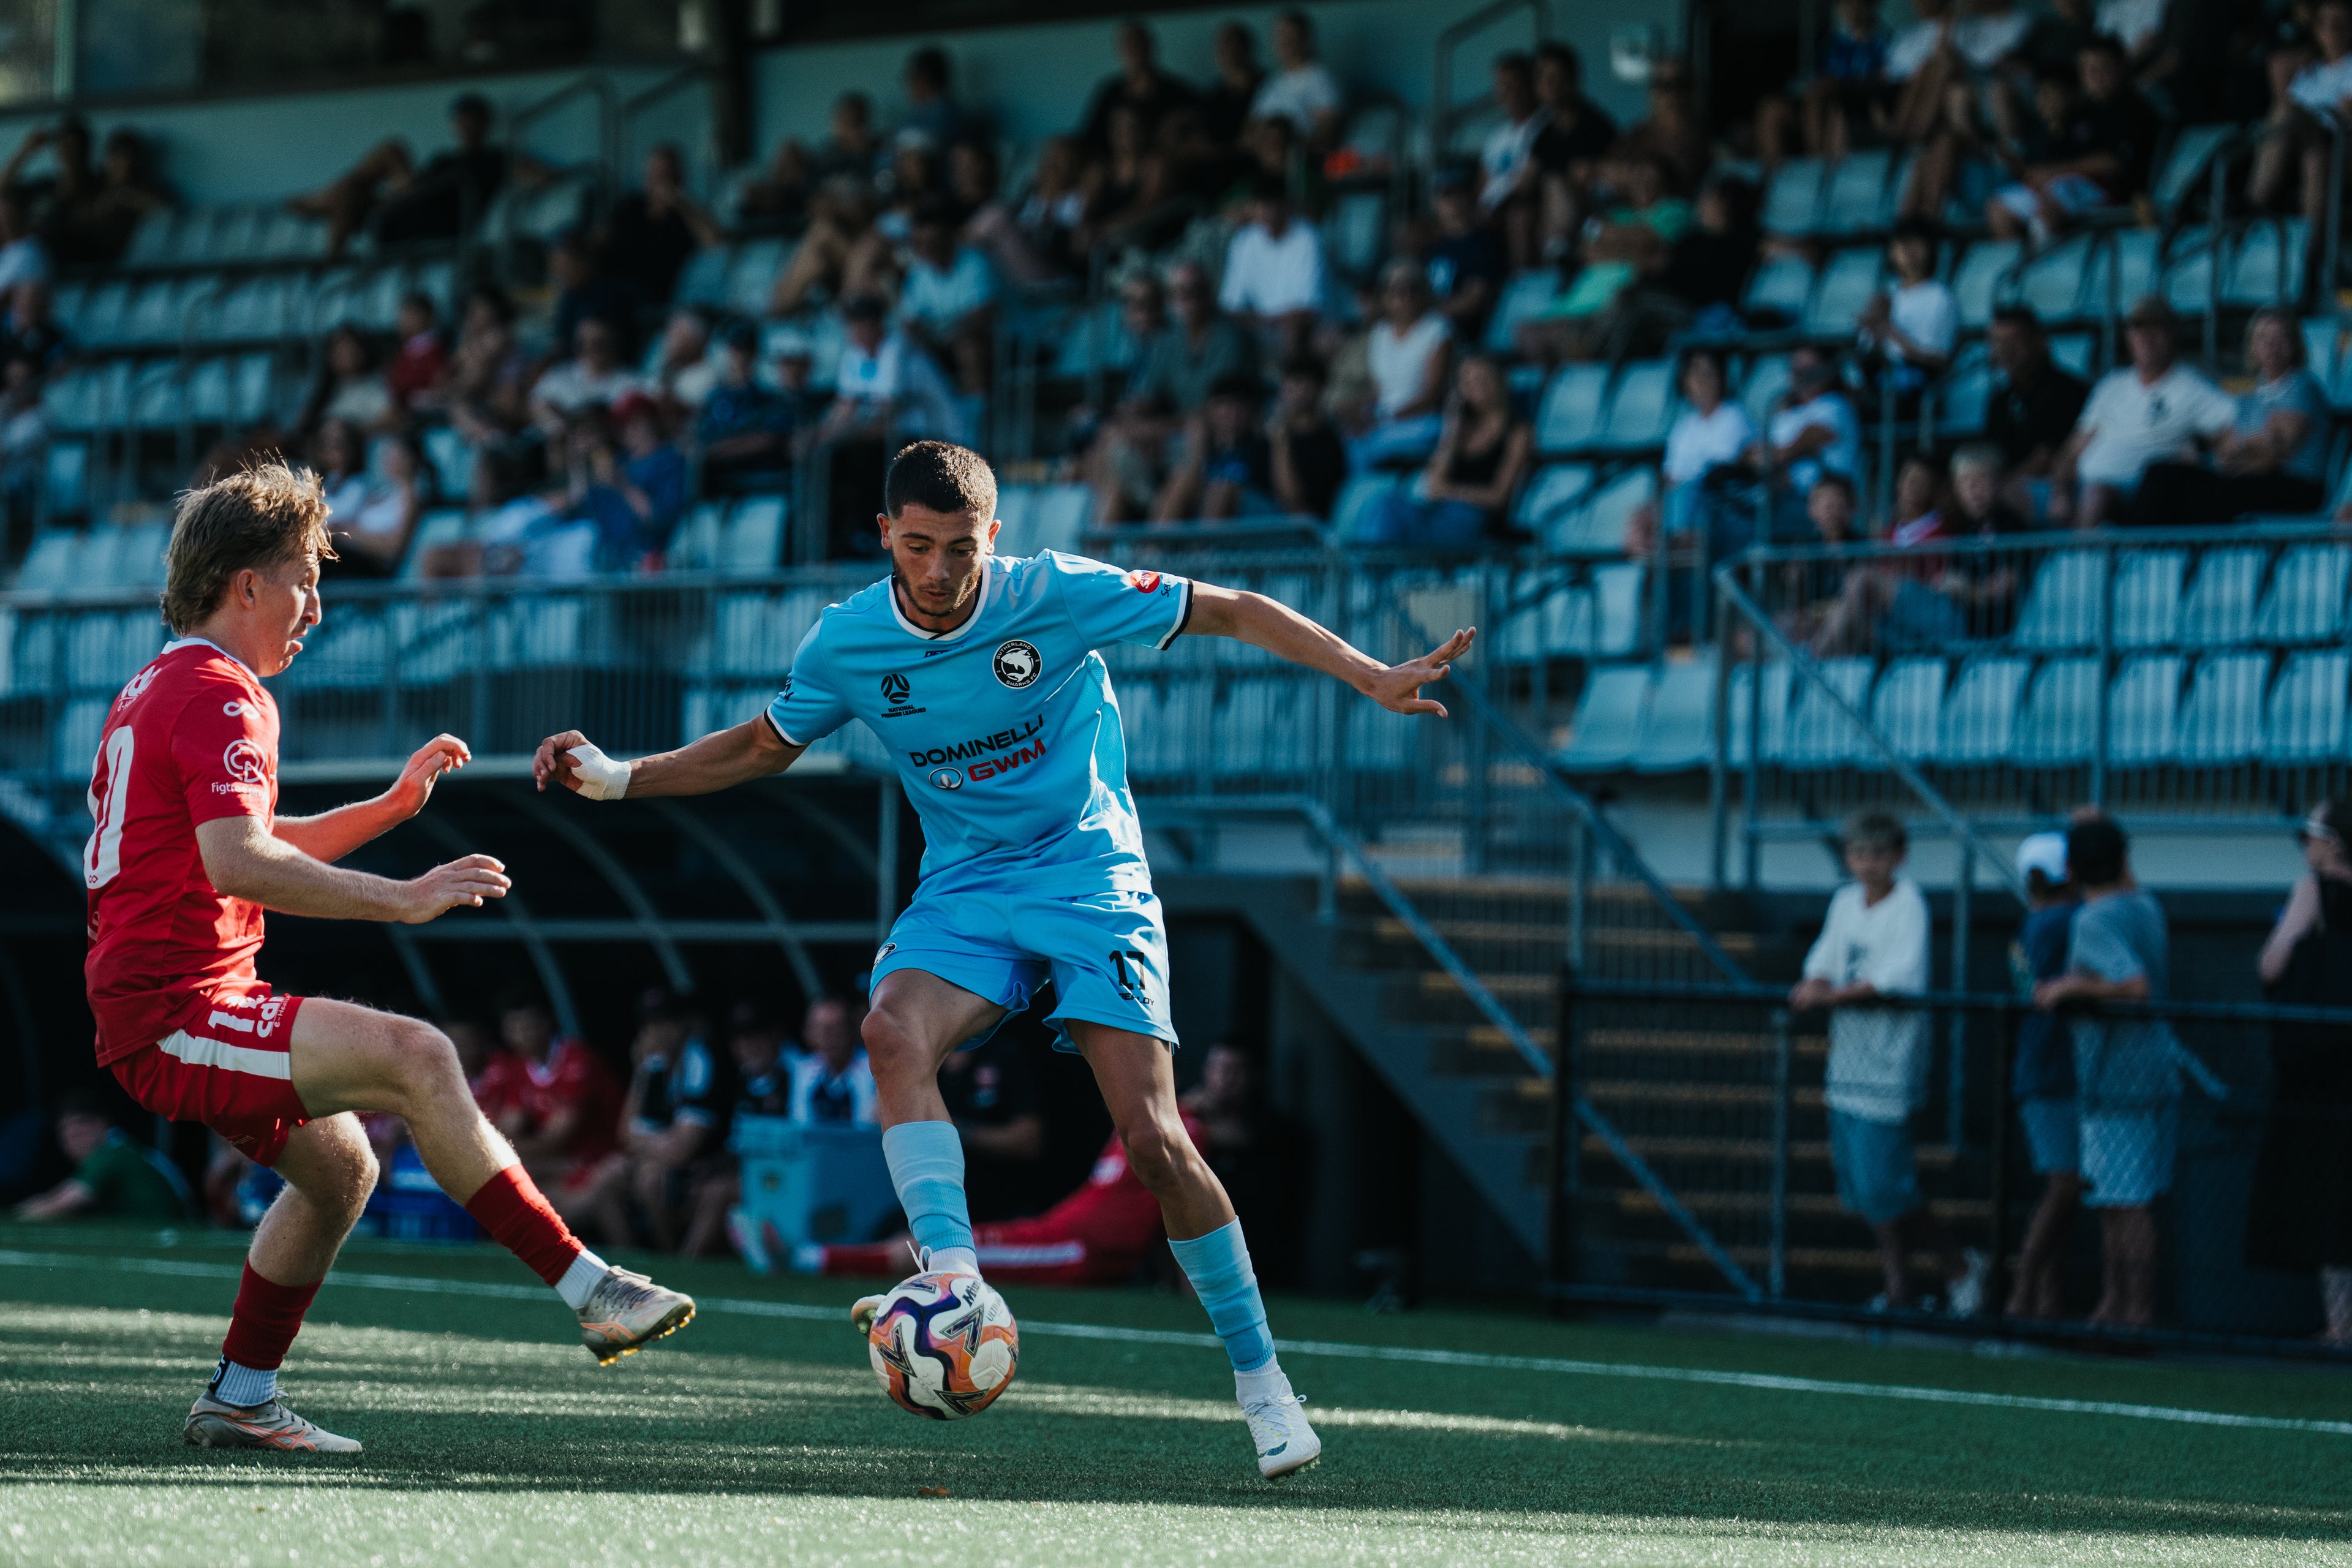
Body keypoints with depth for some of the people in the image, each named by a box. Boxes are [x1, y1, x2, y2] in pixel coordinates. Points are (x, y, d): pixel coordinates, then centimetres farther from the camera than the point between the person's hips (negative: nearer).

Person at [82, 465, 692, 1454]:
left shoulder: (160, 689, 21)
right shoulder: (220, 695, -12)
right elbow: (238, 864, -28)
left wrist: (390, 805, 23)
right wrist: (400, 899, -28)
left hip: (152, 1009, 11)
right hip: (176, 1011, -11)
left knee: (340, 1165, 21)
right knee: (413, 1057, -23)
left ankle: (238, 1400, 25)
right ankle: (587, 1289, -27)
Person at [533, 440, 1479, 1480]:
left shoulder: (1057, 596, -13)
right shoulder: (846, 644, -3)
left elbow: (1230, 613, -5)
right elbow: (761, 748, 16)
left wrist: (1373, 680, -12)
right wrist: (617, 779, 7)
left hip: (1090, 876, -3)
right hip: (963, 889, 3)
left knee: (1151, 1139, -15)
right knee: (895, 1034, -32)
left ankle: (1257, 1374, 0)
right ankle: (953, 1283, -40)